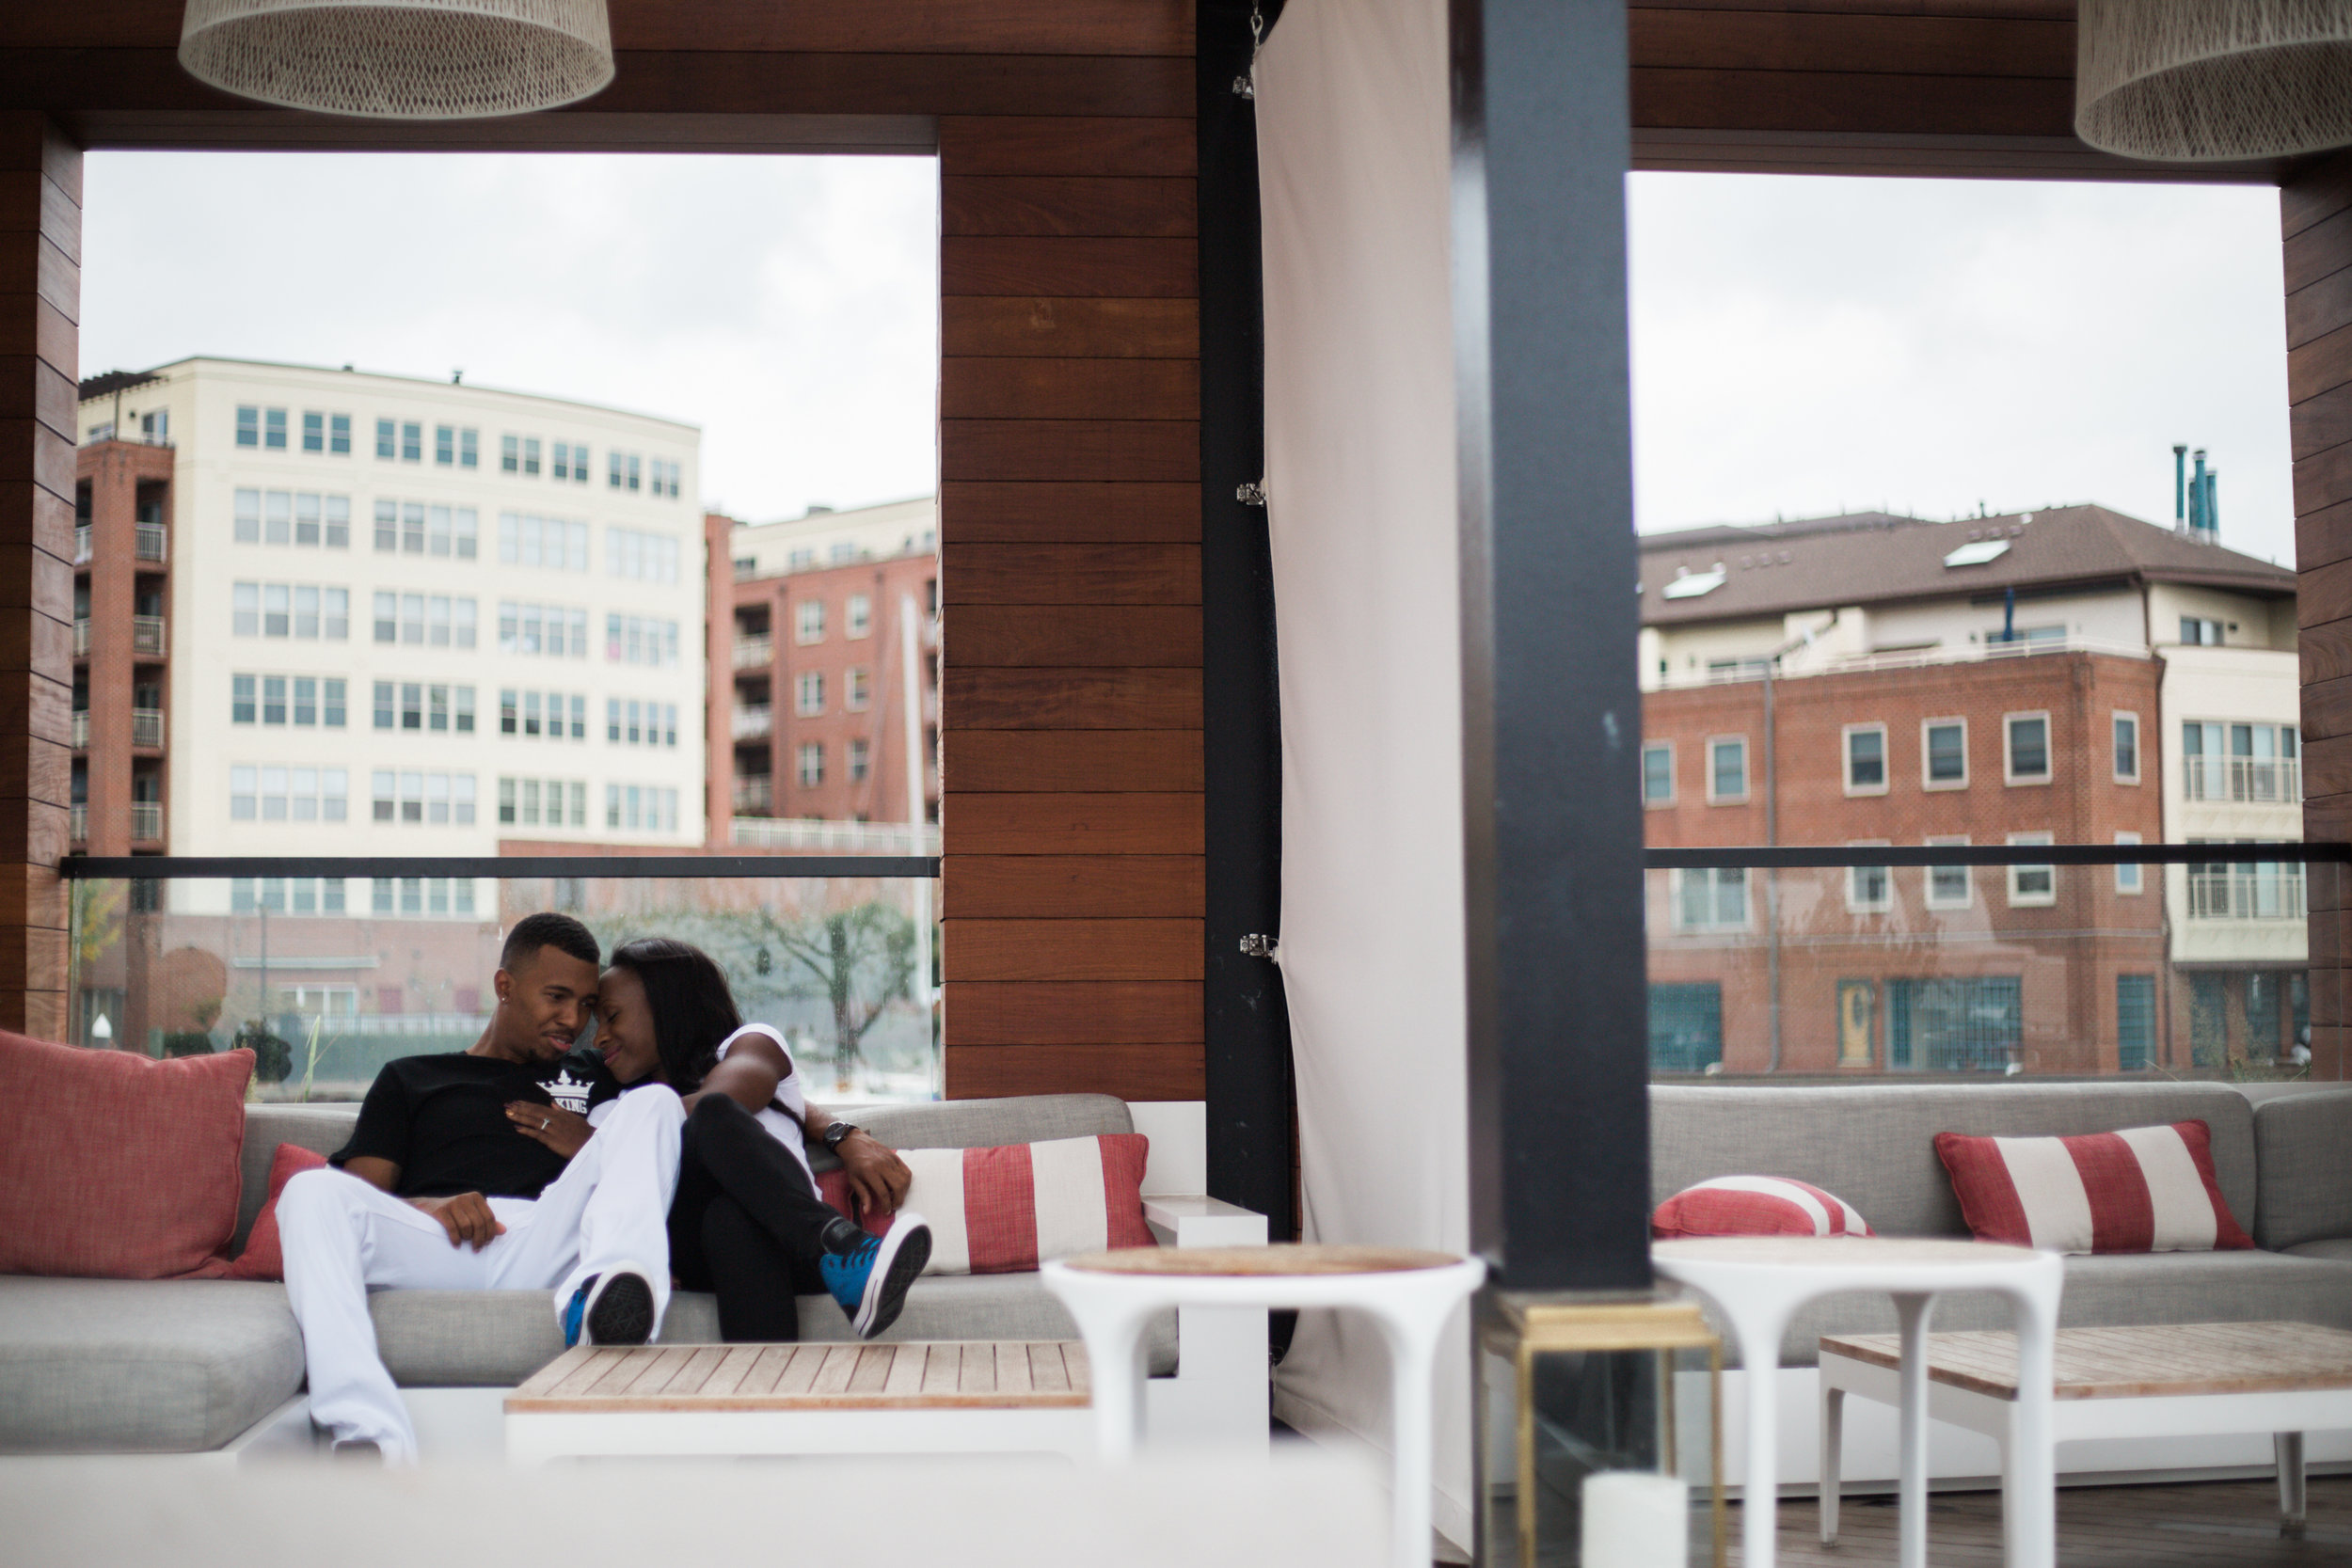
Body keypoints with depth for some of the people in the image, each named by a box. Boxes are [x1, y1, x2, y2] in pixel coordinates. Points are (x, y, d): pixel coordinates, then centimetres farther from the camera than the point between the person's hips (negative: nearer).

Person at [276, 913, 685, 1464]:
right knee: (312, 1191, -27)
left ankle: (599, 1290, -48)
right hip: (433, 1246, 0)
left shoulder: (595, 1076, 33)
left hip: (552, 1241, 0)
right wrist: (433, 1207, -7)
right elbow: (360, 1194, 14)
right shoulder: (410, 1078, 29)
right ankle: (368, 1431, -47)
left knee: (653, 1103, -17)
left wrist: (589, 1146, 7)